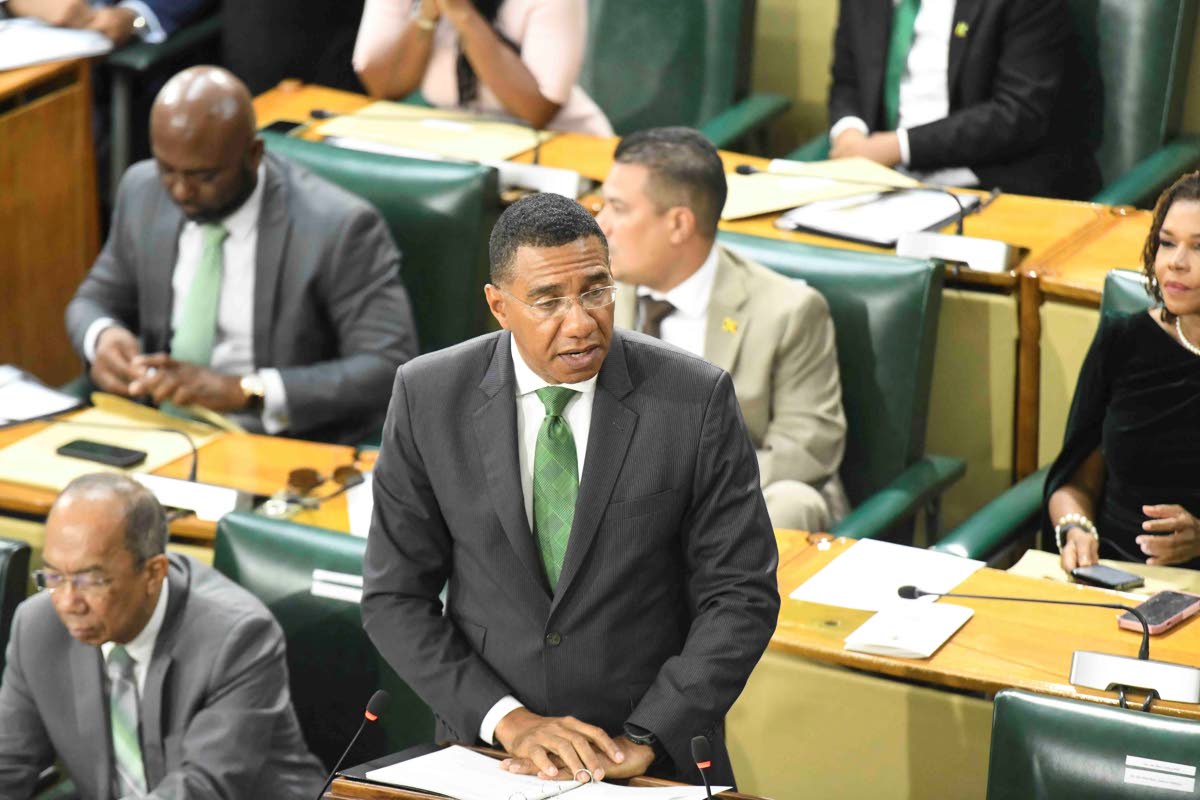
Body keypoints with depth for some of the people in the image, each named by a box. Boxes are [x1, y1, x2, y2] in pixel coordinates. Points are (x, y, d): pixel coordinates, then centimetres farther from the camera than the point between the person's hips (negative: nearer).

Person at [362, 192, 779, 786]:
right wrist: (508, 720, -9)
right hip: (487, 751, 1)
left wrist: (641, 742, -11)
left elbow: (739, 595, -3)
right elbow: (394, 597, 2)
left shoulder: (696, 399, -4)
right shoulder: (427, 397, -1)